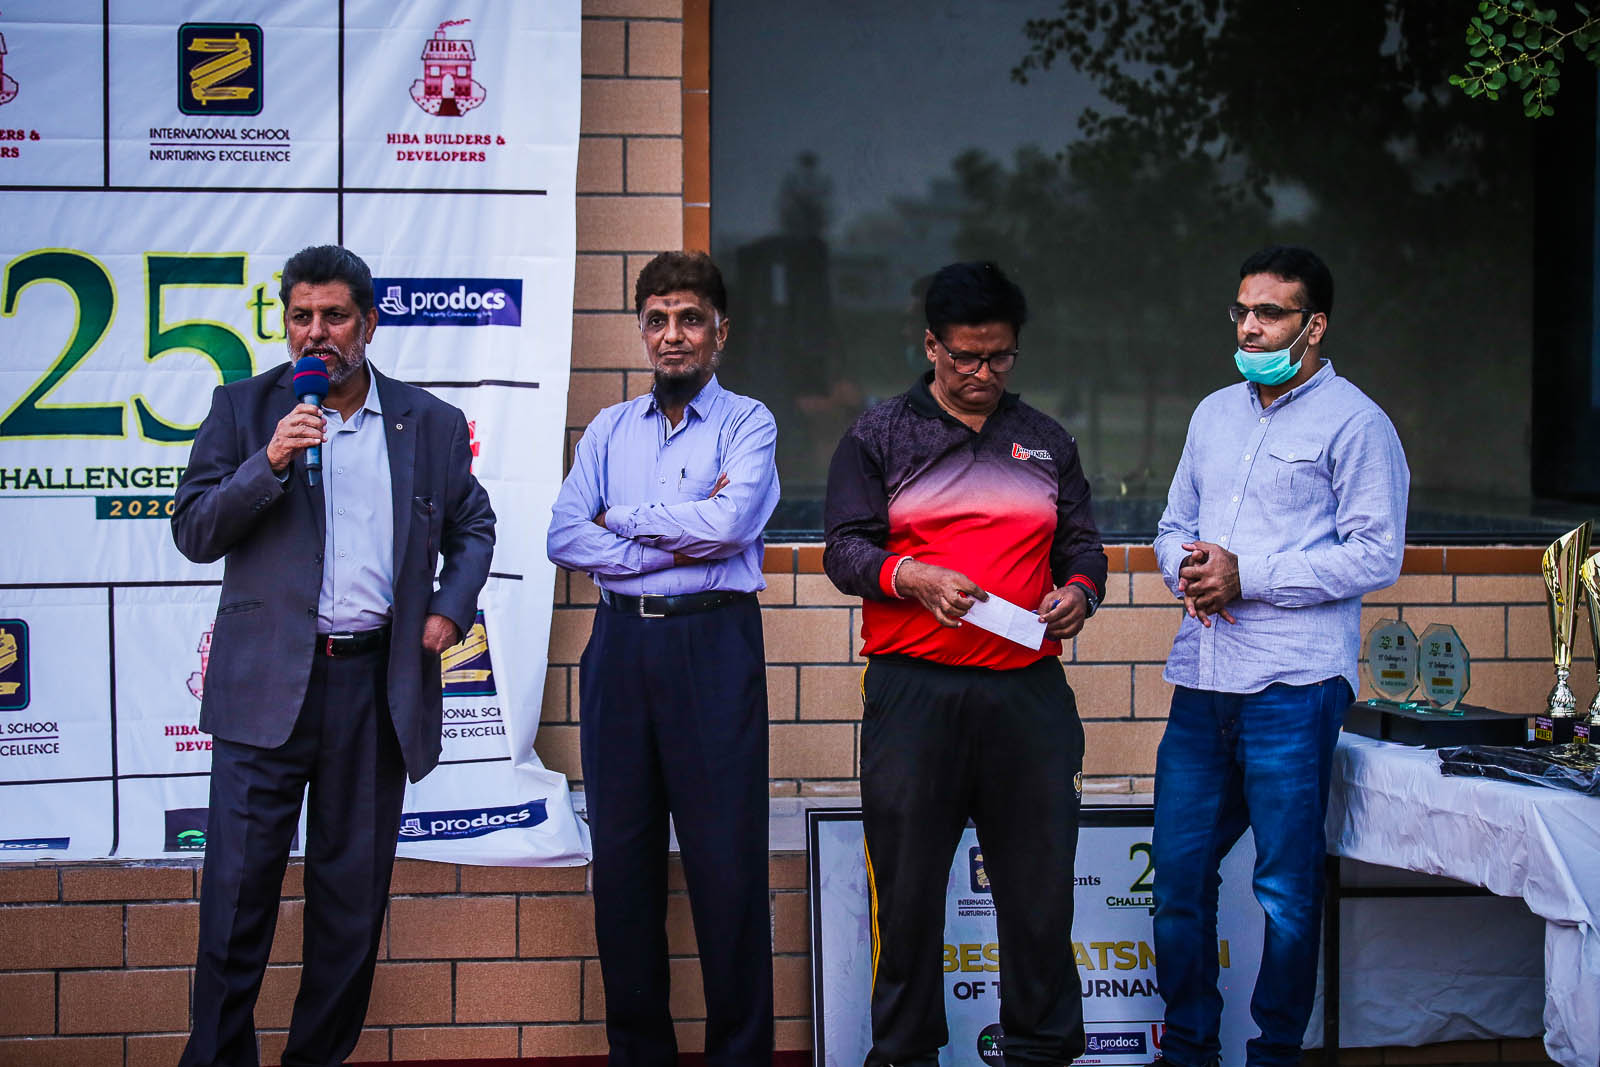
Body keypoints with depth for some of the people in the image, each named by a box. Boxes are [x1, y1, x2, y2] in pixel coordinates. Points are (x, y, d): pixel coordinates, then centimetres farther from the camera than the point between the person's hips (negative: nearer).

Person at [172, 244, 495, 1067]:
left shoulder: (431, 423, 9)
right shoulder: (243, 408, 5)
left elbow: (473, 525, 22)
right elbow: (194, 533, 0)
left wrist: (451, 607, 5)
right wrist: (268, 461, -15)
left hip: (377, 683, 2)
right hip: (267, 681, -2)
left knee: (353, 892, 8)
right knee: (238, 887, -4)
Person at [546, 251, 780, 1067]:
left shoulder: (747, 423, 4)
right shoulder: (609, 430, 15)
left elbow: (729, 521, -14)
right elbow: (564, 535, 1)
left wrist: (625, 519, -2)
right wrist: (678, 544, -8)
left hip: (713, 641, -4)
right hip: (621, 641, 4)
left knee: (727, 857, -4)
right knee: (621, 851, 7)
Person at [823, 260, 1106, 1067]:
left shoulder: (1048, 443, 17)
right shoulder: (879, 438, 7)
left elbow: (1082, 545, 18)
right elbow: (845, 549, 1)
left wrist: (1078, 593, -4)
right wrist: (915, 579, -17)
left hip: (1029, 690, 2)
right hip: (913, 690, -2)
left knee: (1040, 874, 4)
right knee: (908, 879, 2)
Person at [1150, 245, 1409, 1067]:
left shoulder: (1353, 421, -3)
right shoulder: (1214, 414, 18)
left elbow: (1376, 555, -9)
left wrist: (1246, 576, -13)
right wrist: (1188, 569, -1)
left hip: (1291, 688, -6)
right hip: (1200, 682, 6)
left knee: (1286, 891, 1)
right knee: (1178, 876, 9)